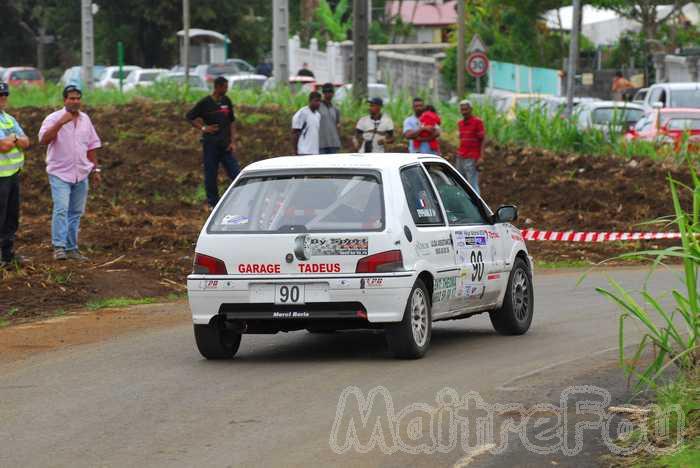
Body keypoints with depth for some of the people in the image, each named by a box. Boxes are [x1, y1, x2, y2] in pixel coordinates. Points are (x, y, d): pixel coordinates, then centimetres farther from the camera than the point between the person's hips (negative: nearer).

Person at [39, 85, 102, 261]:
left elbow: (91, 146, 16)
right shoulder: (54, 118, -7)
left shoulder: (85, 119, 10)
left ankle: (71, 248, 12)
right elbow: (43, 140, -23)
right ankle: (59, 247, -17)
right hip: (60, 173, -6)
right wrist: (60, 123, -30)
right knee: (61, 209, -16)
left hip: (81, 174, 6)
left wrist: (95, 169, 13)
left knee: (76, 213, 7)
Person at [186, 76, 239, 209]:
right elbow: (189, 117, 0)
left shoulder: (226, 101, 7)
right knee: (211, 174, 3)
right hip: (210, 144, -4)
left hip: (225, 144, 4)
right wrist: (203, 128, -8)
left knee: (235, 172, -2)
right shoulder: (205, 103, -6)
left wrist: (232, 142, 5)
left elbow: (231, 122, 13)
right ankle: (213, 202, 14)